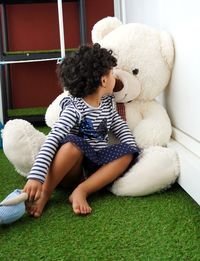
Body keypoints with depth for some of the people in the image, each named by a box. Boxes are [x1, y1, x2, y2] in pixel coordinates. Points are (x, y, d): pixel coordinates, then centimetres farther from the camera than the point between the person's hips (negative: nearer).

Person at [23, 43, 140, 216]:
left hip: (96, 163, 7)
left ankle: (81, 191, -26)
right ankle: (45, 193, -23)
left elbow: (120, 127, 16)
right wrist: (36, 176, -41)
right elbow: (52, 140, -28)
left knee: (126, 153, -17)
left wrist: (132, 151, -4)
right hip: (72, 165, -6)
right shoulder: (74, 108, -18)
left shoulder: (108, 102, 5)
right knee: (72, 144, -36)